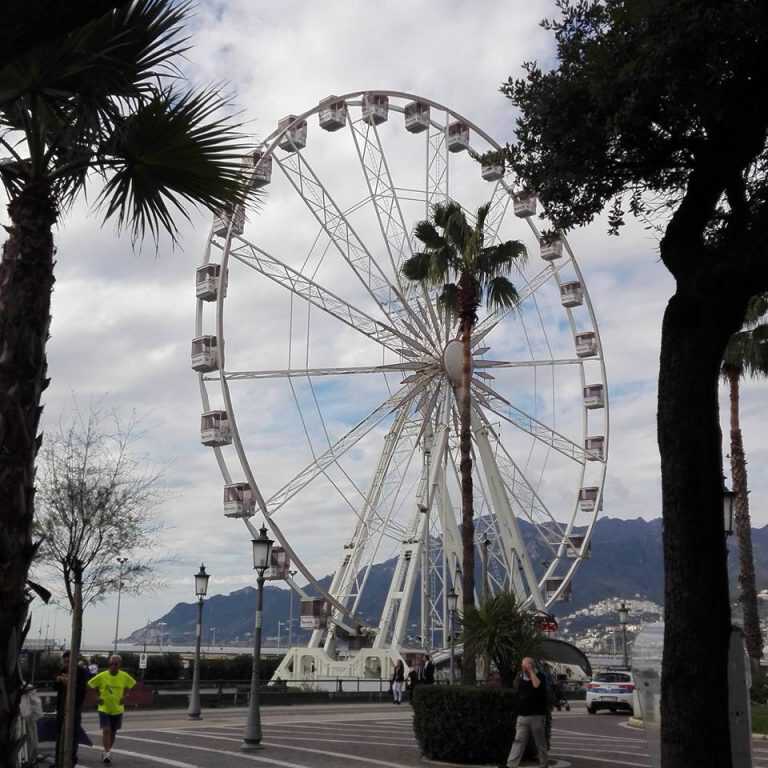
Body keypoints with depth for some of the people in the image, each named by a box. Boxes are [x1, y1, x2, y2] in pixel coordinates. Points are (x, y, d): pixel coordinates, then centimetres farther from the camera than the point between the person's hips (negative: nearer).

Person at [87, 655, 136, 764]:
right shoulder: (102, 676, -12)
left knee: (113, 732, 12)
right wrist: (97, 697, -4)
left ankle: (107, 752, 30)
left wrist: (124, 697, -2)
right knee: (106, 730, -15)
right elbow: (90, 685, 1)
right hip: (104, 709, -2)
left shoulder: (124, 676, -8)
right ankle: (107, 753, -11)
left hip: (117, 709, 2)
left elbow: (132, 686, 9)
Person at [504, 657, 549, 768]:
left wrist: (531, 671, -20)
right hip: (522, 717, 3)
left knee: (540, 743, 7)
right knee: (518, 741, -4)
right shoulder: (520, 679, 10)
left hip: (537, 717, -3)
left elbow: (537, 685, -28)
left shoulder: (539, 677, -3)